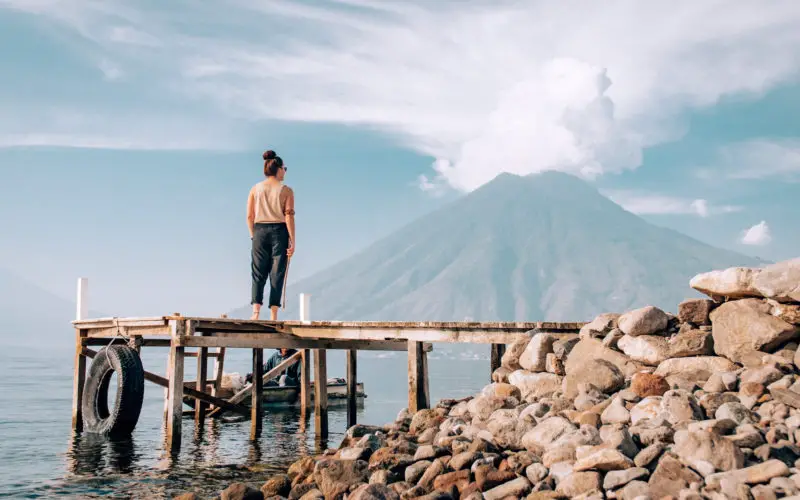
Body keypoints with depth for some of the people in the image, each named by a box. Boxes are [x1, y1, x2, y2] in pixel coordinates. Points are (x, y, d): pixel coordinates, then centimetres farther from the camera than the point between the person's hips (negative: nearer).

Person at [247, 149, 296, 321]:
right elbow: (289, 217, -8)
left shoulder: (255, 188, 6)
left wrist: (253, 235, 14)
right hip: (279, 231, -2)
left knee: (258, 273, 7)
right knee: (277, 274, 3)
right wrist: (293, 241, -5)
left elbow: (249, 216, 3)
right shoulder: (286, 190, -2)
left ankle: (256, 311, -8)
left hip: (260, 231, 2)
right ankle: (273, 315, 2)